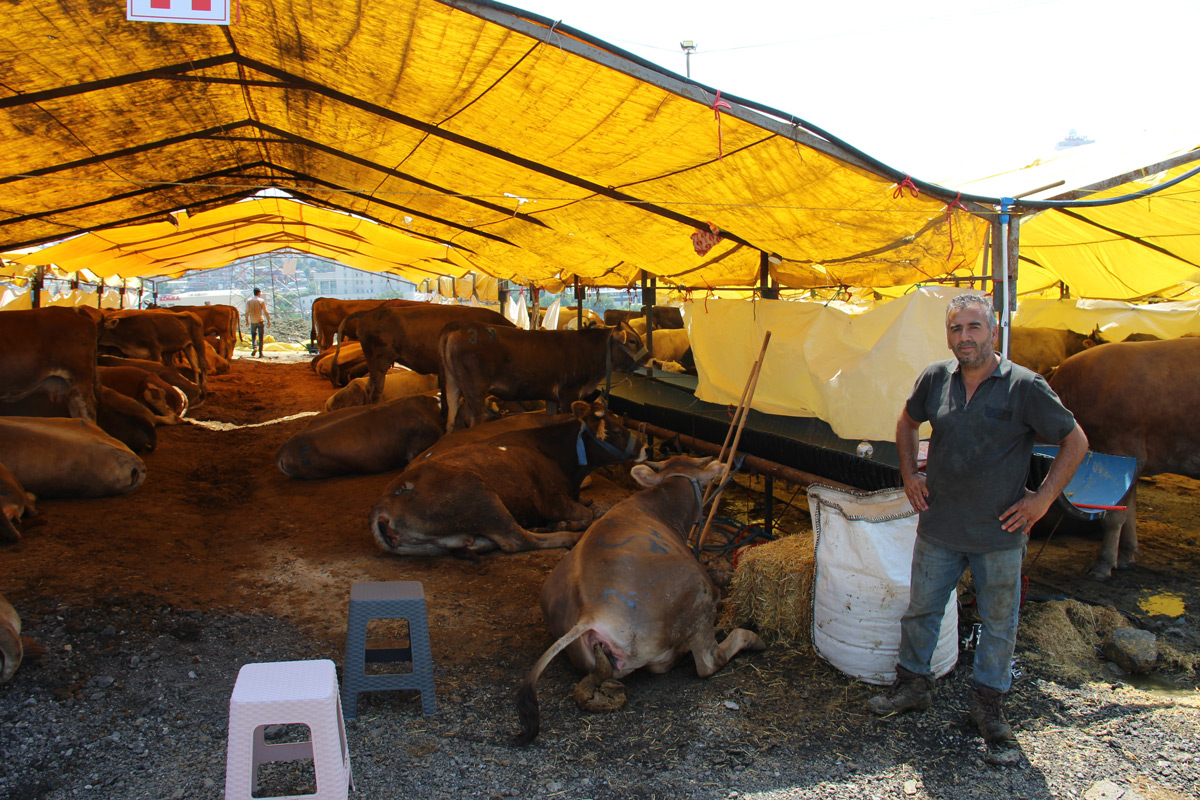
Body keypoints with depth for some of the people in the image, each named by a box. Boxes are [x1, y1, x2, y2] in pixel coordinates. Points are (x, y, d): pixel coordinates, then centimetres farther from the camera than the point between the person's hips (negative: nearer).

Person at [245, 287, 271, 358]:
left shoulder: (248, 301, 1)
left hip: (252, 321, 2)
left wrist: (247, 320, 11)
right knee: (261, 337, 4)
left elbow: (247, 312, 1)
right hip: (260, 320, -2)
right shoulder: (262, 301, -5)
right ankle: (260, 352, 2)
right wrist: (268, 320, 3)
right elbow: (265, 312, -5)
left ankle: (254, 347, -3)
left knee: (253, 334, 19)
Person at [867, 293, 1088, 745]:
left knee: (999, 622, 11)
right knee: (921, 609, 14)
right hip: (939, 528, 3)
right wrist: (909, 474, 8)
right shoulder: (935, 379, -1)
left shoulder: (1025, 387, -12)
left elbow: (1076, 442, -4)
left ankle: (988, 702, 29)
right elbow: (908, 422, 18)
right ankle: (913, 686, 32)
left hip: (1000, 534, -3)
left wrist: (1043, 498, -8)